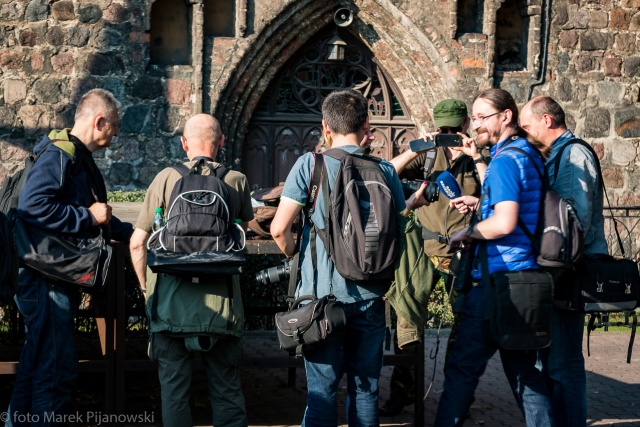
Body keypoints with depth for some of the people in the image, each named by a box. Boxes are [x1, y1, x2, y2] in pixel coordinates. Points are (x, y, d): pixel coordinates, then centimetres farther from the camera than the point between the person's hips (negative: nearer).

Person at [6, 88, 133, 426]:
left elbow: (96, 218, 30)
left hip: (59, 279, 11)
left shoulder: (79, 158, 18)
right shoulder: (59, 154, -15)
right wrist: (88, 217, -21)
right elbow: (32, 206, -28)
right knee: (58, 369, -7)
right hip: (46, 278, -11)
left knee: (37, 364, 18)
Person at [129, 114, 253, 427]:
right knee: (227, 392, 12)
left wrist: (146, 287, 11)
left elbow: (138, 242, -2)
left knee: (174, 392, 9)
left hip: (172, 304, -1)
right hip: (221, 304, 1)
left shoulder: (166, 178, -2)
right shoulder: (237, 181, 1)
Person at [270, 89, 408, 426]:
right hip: (370, 294, 3)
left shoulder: (310, 164, -6)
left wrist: (293, 254, 8)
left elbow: (279, 228, -11)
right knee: (365, 388, 12)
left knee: (322, 389, 3)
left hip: (324, 294, -3)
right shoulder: (384, 170, 3)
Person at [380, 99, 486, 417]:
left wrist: (477, 158, -16)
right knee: (407, 317, -4)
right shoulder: (428, 156, 8)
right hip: (425, 248, 1)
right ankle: (403, 391, 7)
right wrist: (414, 150, -17)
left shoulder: (479, 159, 5)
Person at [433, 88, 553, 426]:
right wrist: (482, 203, 18)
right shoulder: (529, 153, 14)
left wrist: (466, 233, -11)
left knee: (463, 366, -1)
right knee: (524, 367, 12)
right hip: (525, 273, 9)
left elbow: (504, 223, -26)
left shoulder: (505, 159, -14)